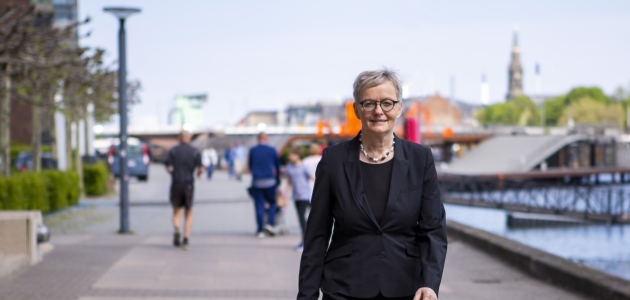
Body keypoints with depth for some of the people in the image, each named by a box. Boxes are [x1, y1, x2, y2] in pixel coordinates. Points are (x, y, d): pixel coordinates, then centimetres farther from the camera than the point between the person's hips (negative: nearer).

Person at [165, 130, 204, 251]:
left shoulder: (173, 150, 1)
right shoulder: (195, 151, 0)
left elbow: (168, 167, -5)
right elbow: (201, 168, -5)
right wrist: (199, 173, 18)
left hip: (176, 183, 0)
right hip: (189, 184, 0)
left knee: (176, 211, 12)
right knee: (188, 213, 9)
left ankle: (176, 229, -19)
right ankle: (186, 240, -1)